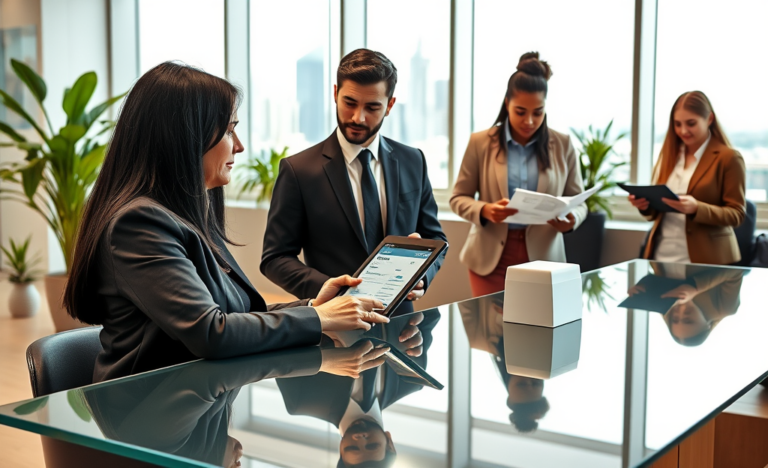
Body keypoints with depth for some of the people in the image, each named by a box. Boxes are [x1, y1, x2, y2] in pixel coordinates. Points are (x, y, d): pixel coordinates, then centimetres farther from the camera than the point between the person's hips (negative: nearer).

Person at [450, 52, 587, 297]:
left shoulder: (562, 145, 2)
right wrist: (485, 211, -18)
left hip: (542, 257, 1)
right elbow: (459, 198, 3)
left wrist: (572, 219, -16)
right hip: (491, 258, -1)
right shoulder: (481, 143, -1)